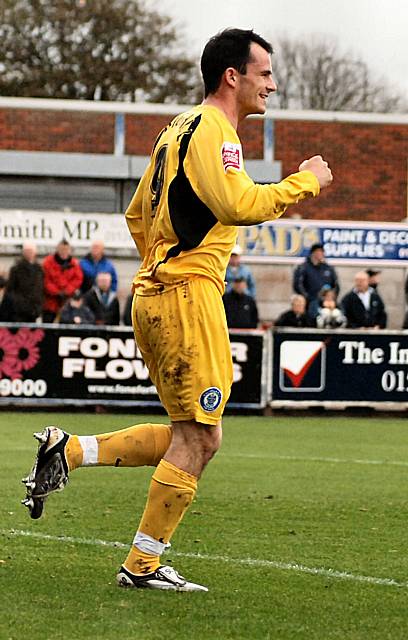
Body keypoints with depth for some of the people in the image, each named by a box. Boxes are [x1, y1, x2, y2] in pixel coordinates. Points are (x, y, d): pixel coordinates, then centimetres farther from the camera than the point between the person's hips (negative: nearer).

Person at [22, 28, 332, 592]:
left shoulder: (181, 127, 19)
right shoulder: (212, 129, -11)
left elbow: (137, 213, 25)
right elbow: (241, 205, -24)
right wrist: (305, 181, -12)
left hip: (157, 290, 10)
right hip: (187, 294, -10)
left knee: (191, 436, 12)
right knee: (199, 438, -4)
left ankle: (68, 451, 8)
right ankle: (143, 565, 0)